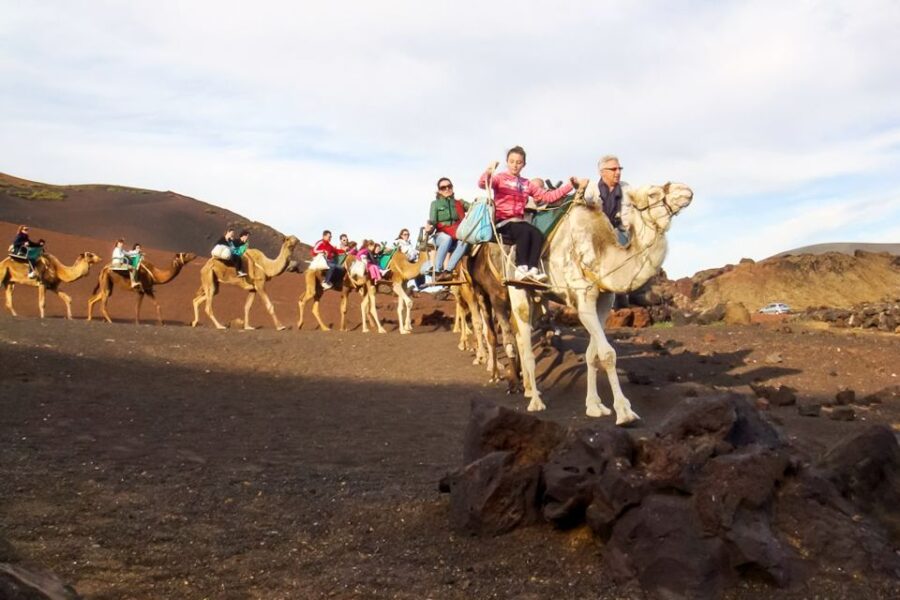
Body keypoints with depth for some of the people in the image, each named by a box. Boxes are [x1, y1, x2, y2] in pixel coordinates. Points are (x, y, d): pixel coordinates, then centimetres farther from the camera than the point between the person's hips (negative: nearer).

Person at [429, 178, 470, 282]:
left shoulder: (460, 203, 17)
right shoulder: (435, 203, 12)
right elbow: (432, 220, -1)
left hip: (457, 236, 2)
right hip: (441, 235, -2)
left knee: (465, 240, -34)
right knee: (448, 239, -38)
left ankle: (448, 270, -39)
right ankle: (437, 272, -35)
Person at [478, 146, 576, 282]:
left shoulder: (527, 184, 20)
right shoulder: (500, 178, 6)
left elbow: (548, 196, 16)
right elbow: (482, 184, -14)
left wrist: (569, 185, 9)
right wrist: (488, 172, -35)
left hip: (518, 221, 5)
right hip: (502, 222, -5)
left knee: (537, 234, -24)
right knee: (524, 231, -32)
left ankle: (532, 269, -33)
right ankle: (521, 269, -36)